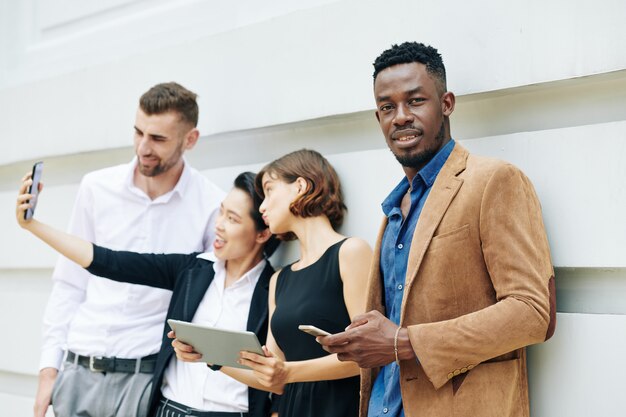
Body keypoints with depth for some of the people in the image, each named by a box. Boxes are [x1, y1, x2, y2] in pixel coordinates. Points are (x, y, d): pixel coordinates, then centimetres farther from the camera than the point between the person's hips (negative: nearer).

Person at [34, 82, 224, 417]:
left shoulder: (212, 206, -7)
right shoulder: (96, 187, 2)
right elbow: (69, 285, 6)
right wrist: (49, 369, 4)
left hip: (146, 376, -2)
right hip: (78, 370, 3)